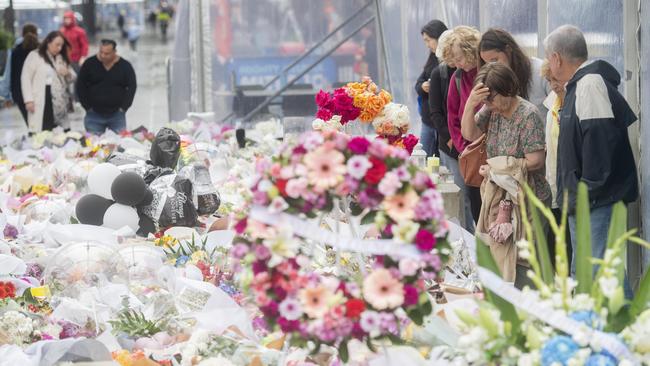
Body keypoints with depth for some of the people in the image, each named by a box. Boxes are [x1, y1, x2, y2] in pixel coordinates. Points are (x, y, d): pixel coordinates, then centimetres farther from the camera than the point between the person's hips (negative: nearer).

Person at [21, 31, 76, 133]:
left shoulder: (63, 59, 20)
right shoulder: (34, 56, 2)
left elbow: (73, 78, 23)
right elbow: (26, 78, -3)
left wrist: (68, 74, -2)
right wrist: (28, 100, -12)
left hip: (59, 105, 5)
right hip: (40, 105, -5)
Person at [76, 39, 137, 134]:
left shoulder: (125, 66, -1)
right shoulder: (89, 64, -1)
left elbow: (132, 87, 2)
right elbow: (80, 85, 3)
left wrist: (123, 107, -5)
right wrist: (87, 107, -2)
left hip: (117, 115, 0)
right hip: (94, 115, 0)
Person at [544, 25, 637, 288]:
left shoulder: (590, 85, -15)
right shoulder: (579, 86, 18)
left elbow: (601, 142, -23)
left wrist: (588, 194, -22)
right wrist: (575, 196, 22)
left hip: (599, 201, -11)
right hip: (584, 203, 11)